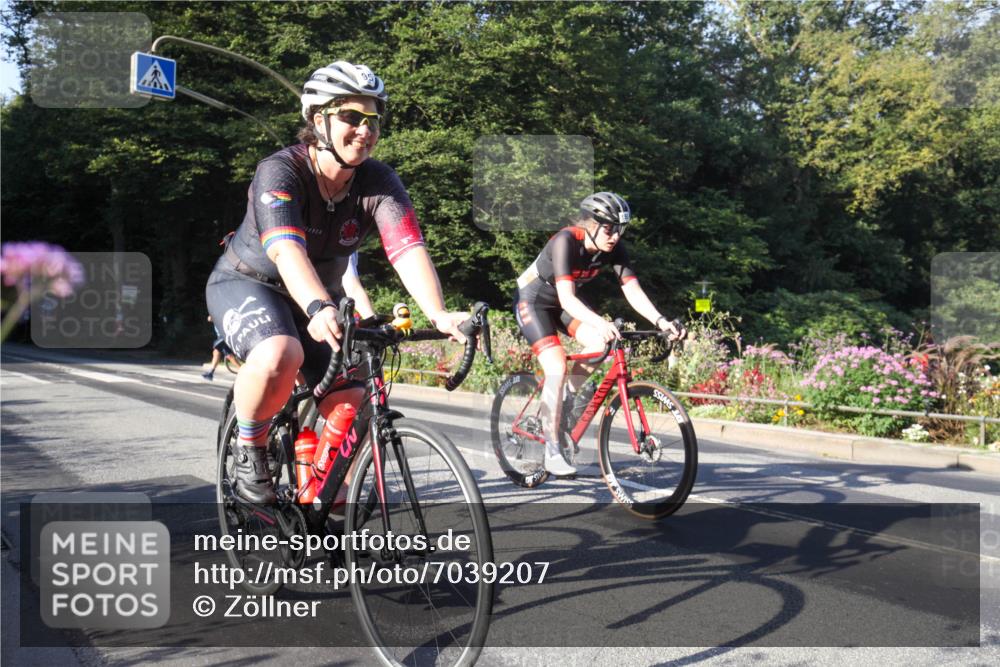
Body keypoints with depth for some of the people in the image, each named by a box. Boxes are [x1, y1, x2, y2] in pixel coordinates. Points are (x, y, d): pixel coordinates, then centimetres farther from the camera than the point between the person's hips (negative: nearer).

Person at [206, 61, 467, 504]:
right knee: (280, 355, -36)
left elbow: (407, 247, -31)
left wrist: (438, 315, -48)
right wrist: (318, 309, -61)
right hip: (247, 283, -4)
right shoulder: (280, 172, -26)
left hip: (319, 298, 4)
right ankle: (249, 451, -7)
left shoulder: (379, 182, -16)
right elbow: (287, 251, -42)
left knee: (352, 407, -9)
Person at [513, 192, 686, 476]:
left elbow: (633, 291, -20)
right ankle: (552, 453, -14)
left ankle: (574, 396, 8)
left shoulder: (614, 249, -15)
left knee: (601, 343, -20)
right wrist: (600, 322, -56)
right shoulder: (566, 240, -32)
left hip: (563, 301, 6)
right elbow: (566, 298, -41)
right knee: (557, 367, -21)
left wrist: (660, 321, -36)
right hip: (533, 300, -6)